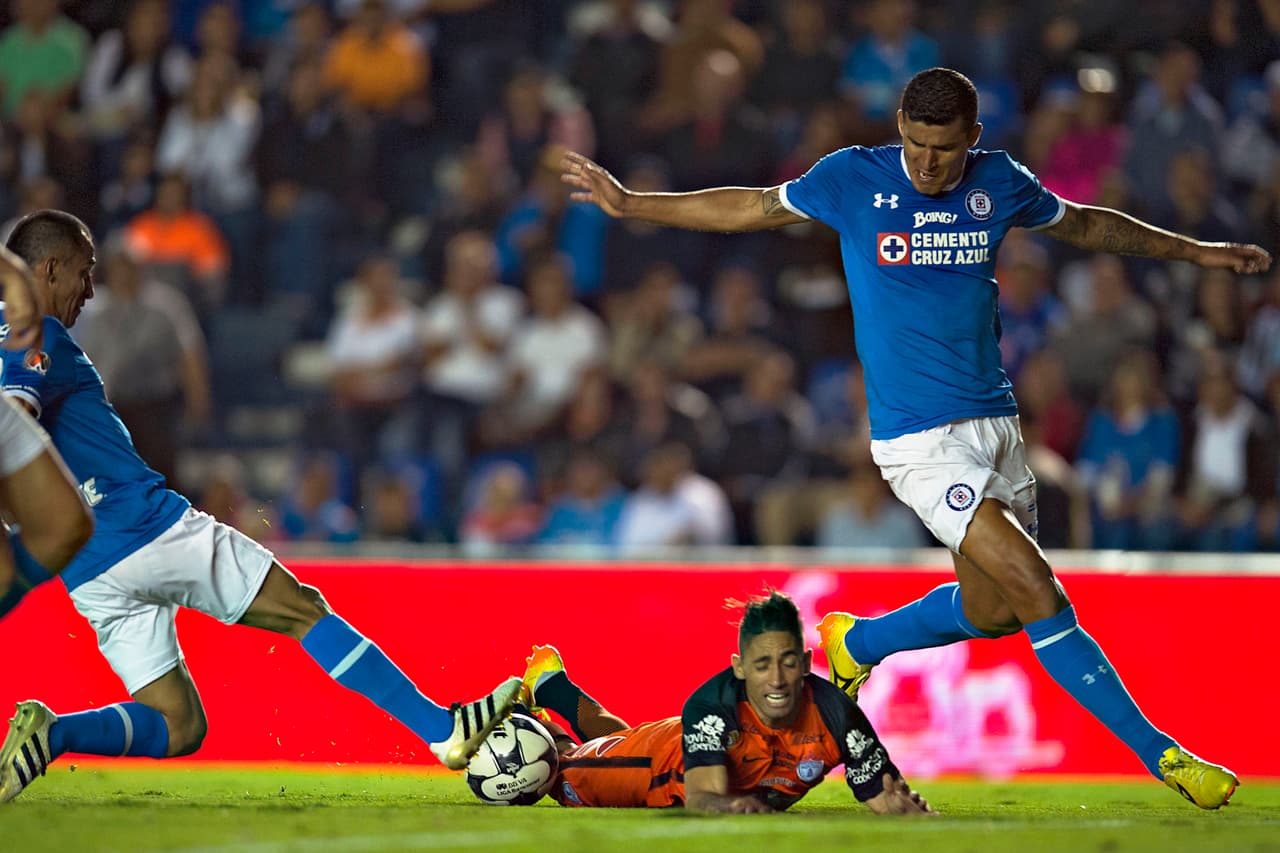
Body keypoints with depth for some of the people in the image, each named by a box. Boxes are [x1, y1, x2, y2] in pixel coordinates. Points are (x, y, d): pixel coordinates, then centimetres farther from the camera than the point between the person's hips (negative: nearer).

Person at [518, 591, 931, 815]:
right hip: (666, 761, -4)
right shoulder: (711, 705, -44)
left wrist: (900, 802, -59)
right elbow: (701, 797, -53)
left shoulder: (833, 712, -39)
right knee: (569, 773, 21)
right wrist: (730, 805, -77)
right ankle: (545, 683, 51)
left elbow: (880, 795, -34)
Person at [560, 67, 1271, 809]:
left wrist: (1193, 250, 26)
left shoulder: (1001, 183, 3)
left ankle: (857, 644, 38)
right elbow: (751, 208, 8)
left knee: (991, 610, 10)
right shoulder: (854, 179, -6)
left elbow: (1084, 224, 21)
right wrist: (630, 204, 8)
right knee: (1042, 598, -15)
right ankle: (1162, 754, -11)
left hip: (995, 423, 6)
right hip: (919, 436, -6)